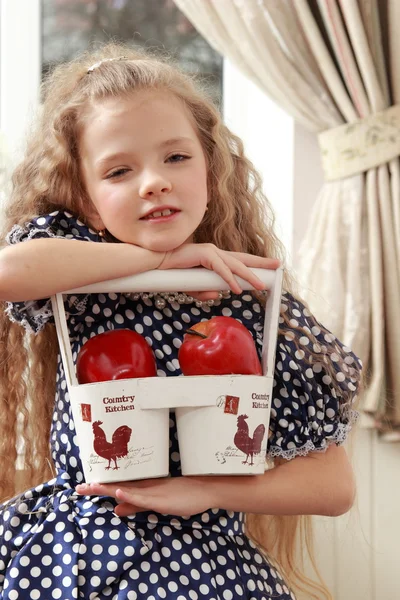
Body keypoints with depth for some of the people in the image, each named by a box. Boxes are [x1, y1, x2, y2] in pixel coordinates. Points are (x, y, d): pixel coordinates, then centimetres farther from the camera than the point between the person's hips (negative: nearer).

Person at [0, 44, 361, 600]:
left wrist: (201, 490, -17)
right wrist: (159, 258, -20)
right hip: (64, 555, 0)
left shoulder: (259, 306, -6)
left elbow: (335, 485, -4)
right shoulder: (85, 276, -5)